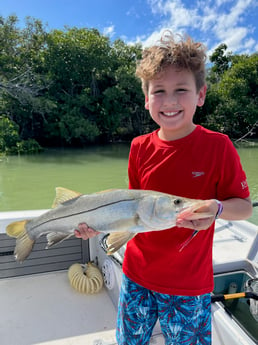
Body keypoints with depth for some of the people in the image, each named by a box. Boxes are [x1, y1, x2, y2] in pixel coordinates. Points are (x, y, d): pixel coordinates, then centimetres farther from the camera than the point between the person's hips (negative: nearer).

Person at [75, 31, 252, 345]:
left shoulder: (217, 146, -15)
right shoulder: (140, 147, -6)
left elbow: (244, 206, -8)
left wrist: (217, 209, -29)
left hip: (188, 284, -3)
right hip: (136, 275, 4)